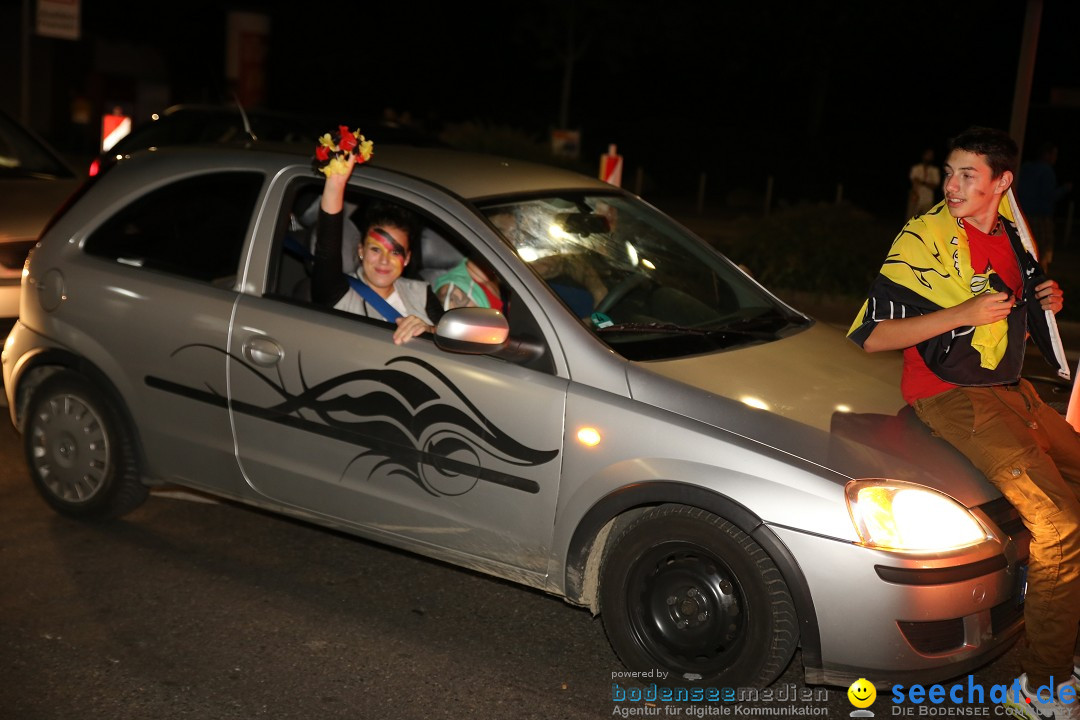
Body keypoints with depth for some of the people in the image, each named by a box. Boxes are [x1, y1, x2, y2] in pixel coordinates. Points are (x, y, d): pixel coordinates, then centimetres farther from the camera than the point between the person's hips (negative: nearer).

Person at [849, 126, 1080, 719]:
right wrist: (963, 313, -21)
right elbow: (872, 336, -14)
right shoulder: (924, 240, -10)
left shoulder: (1012, 238, 11)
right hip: (951, 396, -8)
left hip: (1011, 390, 8)